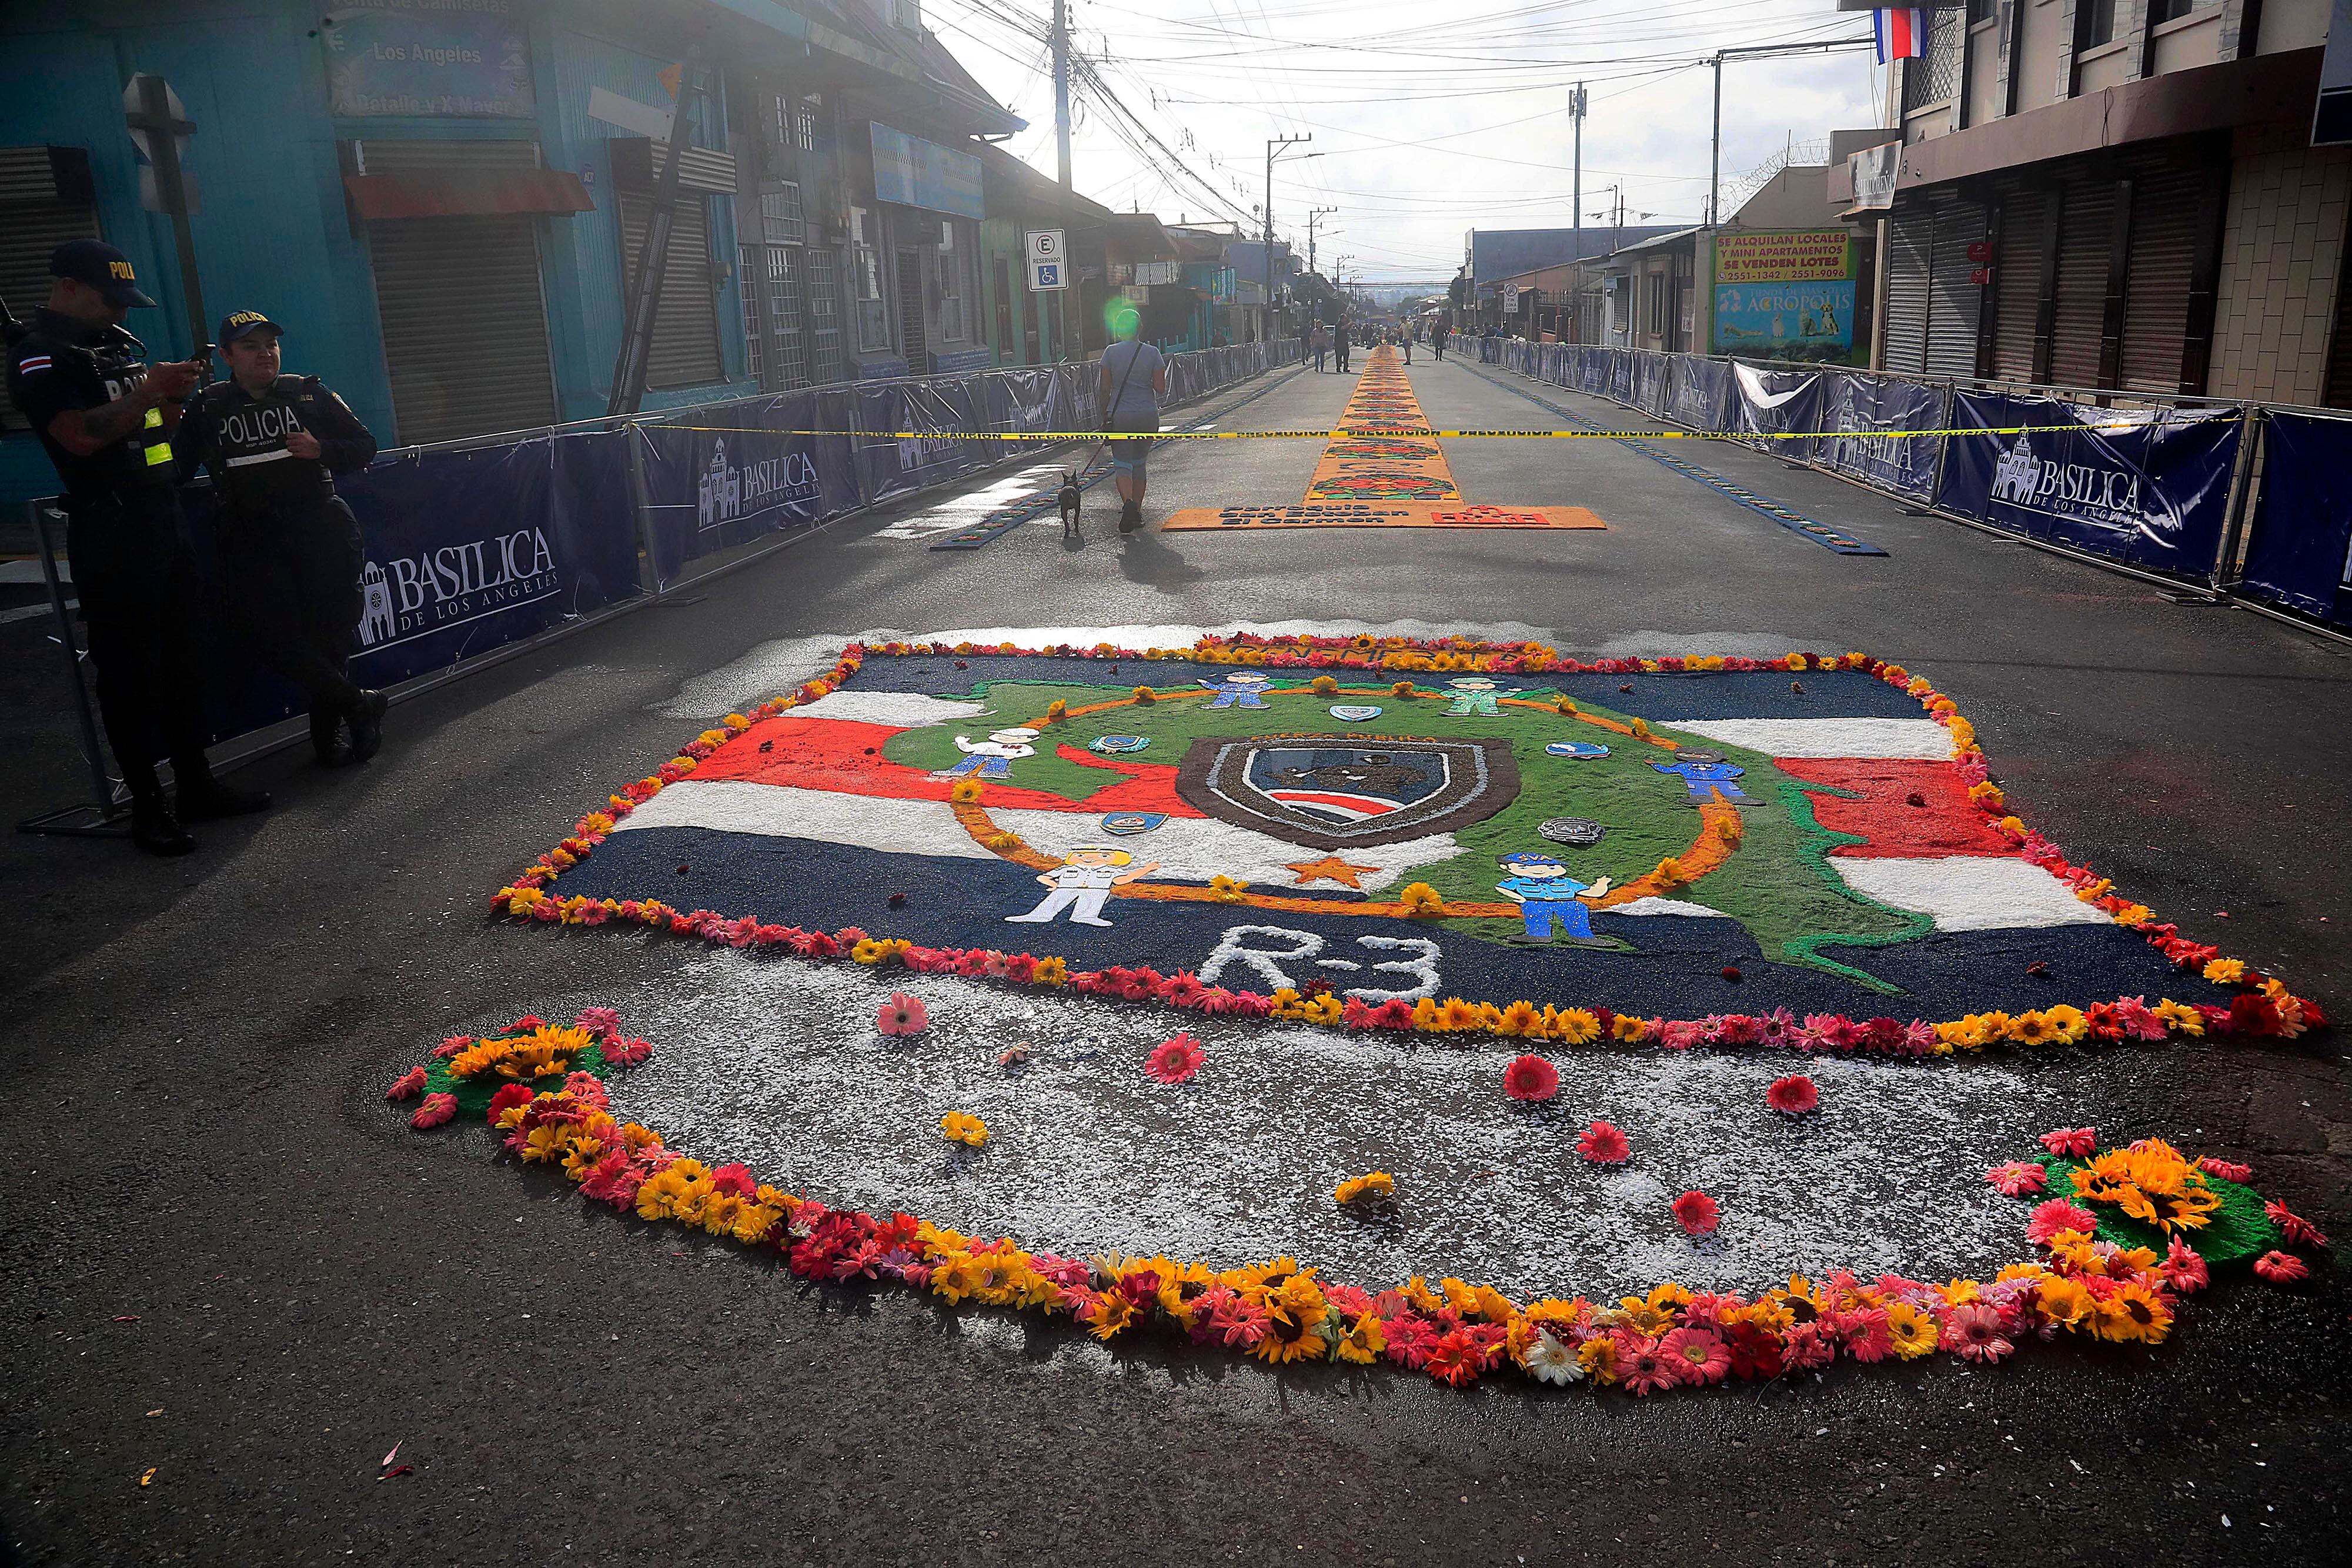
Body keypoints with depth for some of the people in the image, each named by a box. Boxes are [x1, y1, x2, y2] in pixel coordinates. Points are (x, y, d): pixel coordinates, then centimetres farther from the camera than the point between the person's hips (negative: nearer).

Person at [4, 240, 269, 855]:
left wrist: (174, 395, 2)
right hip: (108, 532, -8)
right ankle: (147, 804, 2)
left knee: (181, 654, 10)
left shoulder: (119, 342, 17)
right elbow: (81, 435, -21)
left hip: (161, 516, 8)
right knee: (127, 668, -4)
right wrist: (146, 393, -24)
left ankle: (196, 783, 18)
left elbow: (160, 426, 22)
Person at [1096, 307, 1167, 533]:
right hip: (1148, 415, 2)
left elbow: (1104, 388, -3)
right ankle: (1137, 513, 21)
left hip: (1119, 415, -2)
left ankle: (1128, 503, -28)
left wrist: (1105, 415, 8)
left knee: (1122, 464, 0)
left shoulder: (1111, 352, -3)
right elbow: (1161, 388, -4)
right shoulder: (1152, 353, -2)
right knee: (1139, 463, 17)